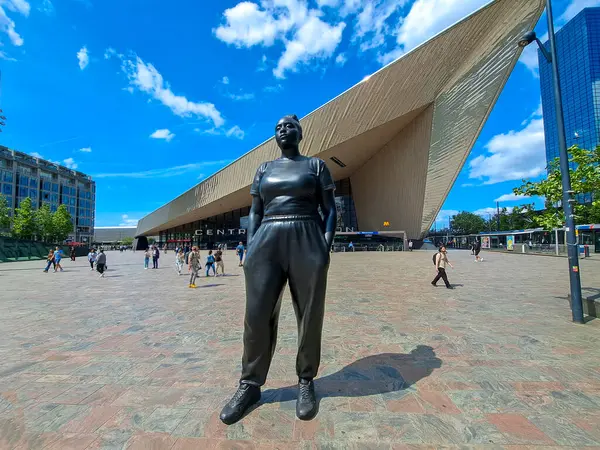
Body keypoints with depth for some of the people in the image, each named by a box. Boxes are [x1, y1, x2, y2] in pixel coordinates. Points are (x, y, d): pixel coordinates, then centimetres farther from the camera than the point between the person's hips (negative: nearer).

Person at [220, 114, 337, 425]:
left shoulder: (316, 165, 11)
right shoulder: (263, 169, 18)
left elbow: (330, 209, 5)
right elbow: (255, 212, 14)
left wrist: (325, 246, -8)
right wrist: (251, 248, 0)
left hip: (307, 244, -2)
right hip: (267, 244, 3)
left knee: (310, 316, 4)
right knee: (257, 315, 0)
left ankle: (306, 383, 23)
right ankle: (250, 384, 19)